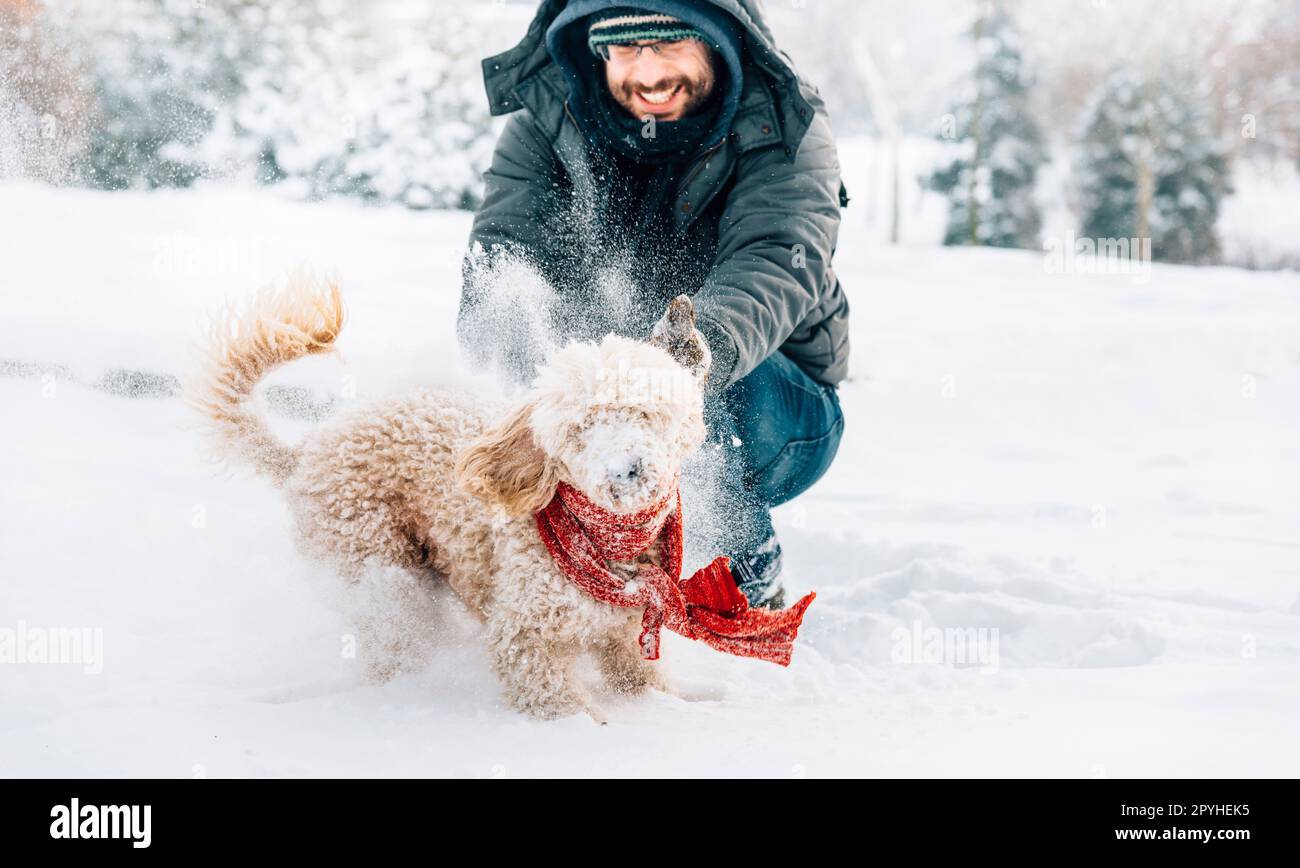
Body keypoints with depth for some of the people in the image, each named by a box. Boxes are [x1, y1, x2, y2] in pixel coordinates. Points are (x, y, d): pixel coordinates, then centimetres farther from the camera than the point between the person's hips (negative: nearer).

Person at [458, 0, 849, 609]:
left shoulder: (783, 128, -17)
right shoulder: (549, 120, -9)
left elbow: (775, 265, -37)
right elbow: (503, 247, -25)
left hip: (779, 406, -3)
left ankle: (750, 579, -12)